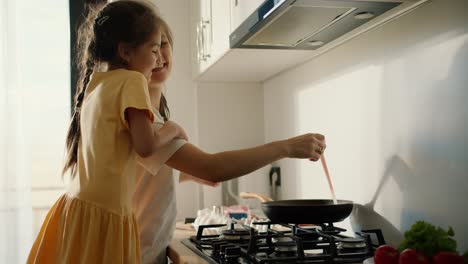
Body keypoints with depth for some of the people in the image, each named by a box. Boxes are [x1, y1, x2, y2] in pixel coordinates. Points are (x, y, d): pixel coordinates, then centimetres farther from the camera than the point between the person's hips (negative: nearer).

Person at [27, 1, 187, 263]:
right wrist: (174, 129, 2)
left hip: (76, 207, 8)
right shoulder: (131, 80, -10)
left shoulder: (94, 83, 13)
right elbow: (146, 146, -17)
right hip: (104, 213, -8)